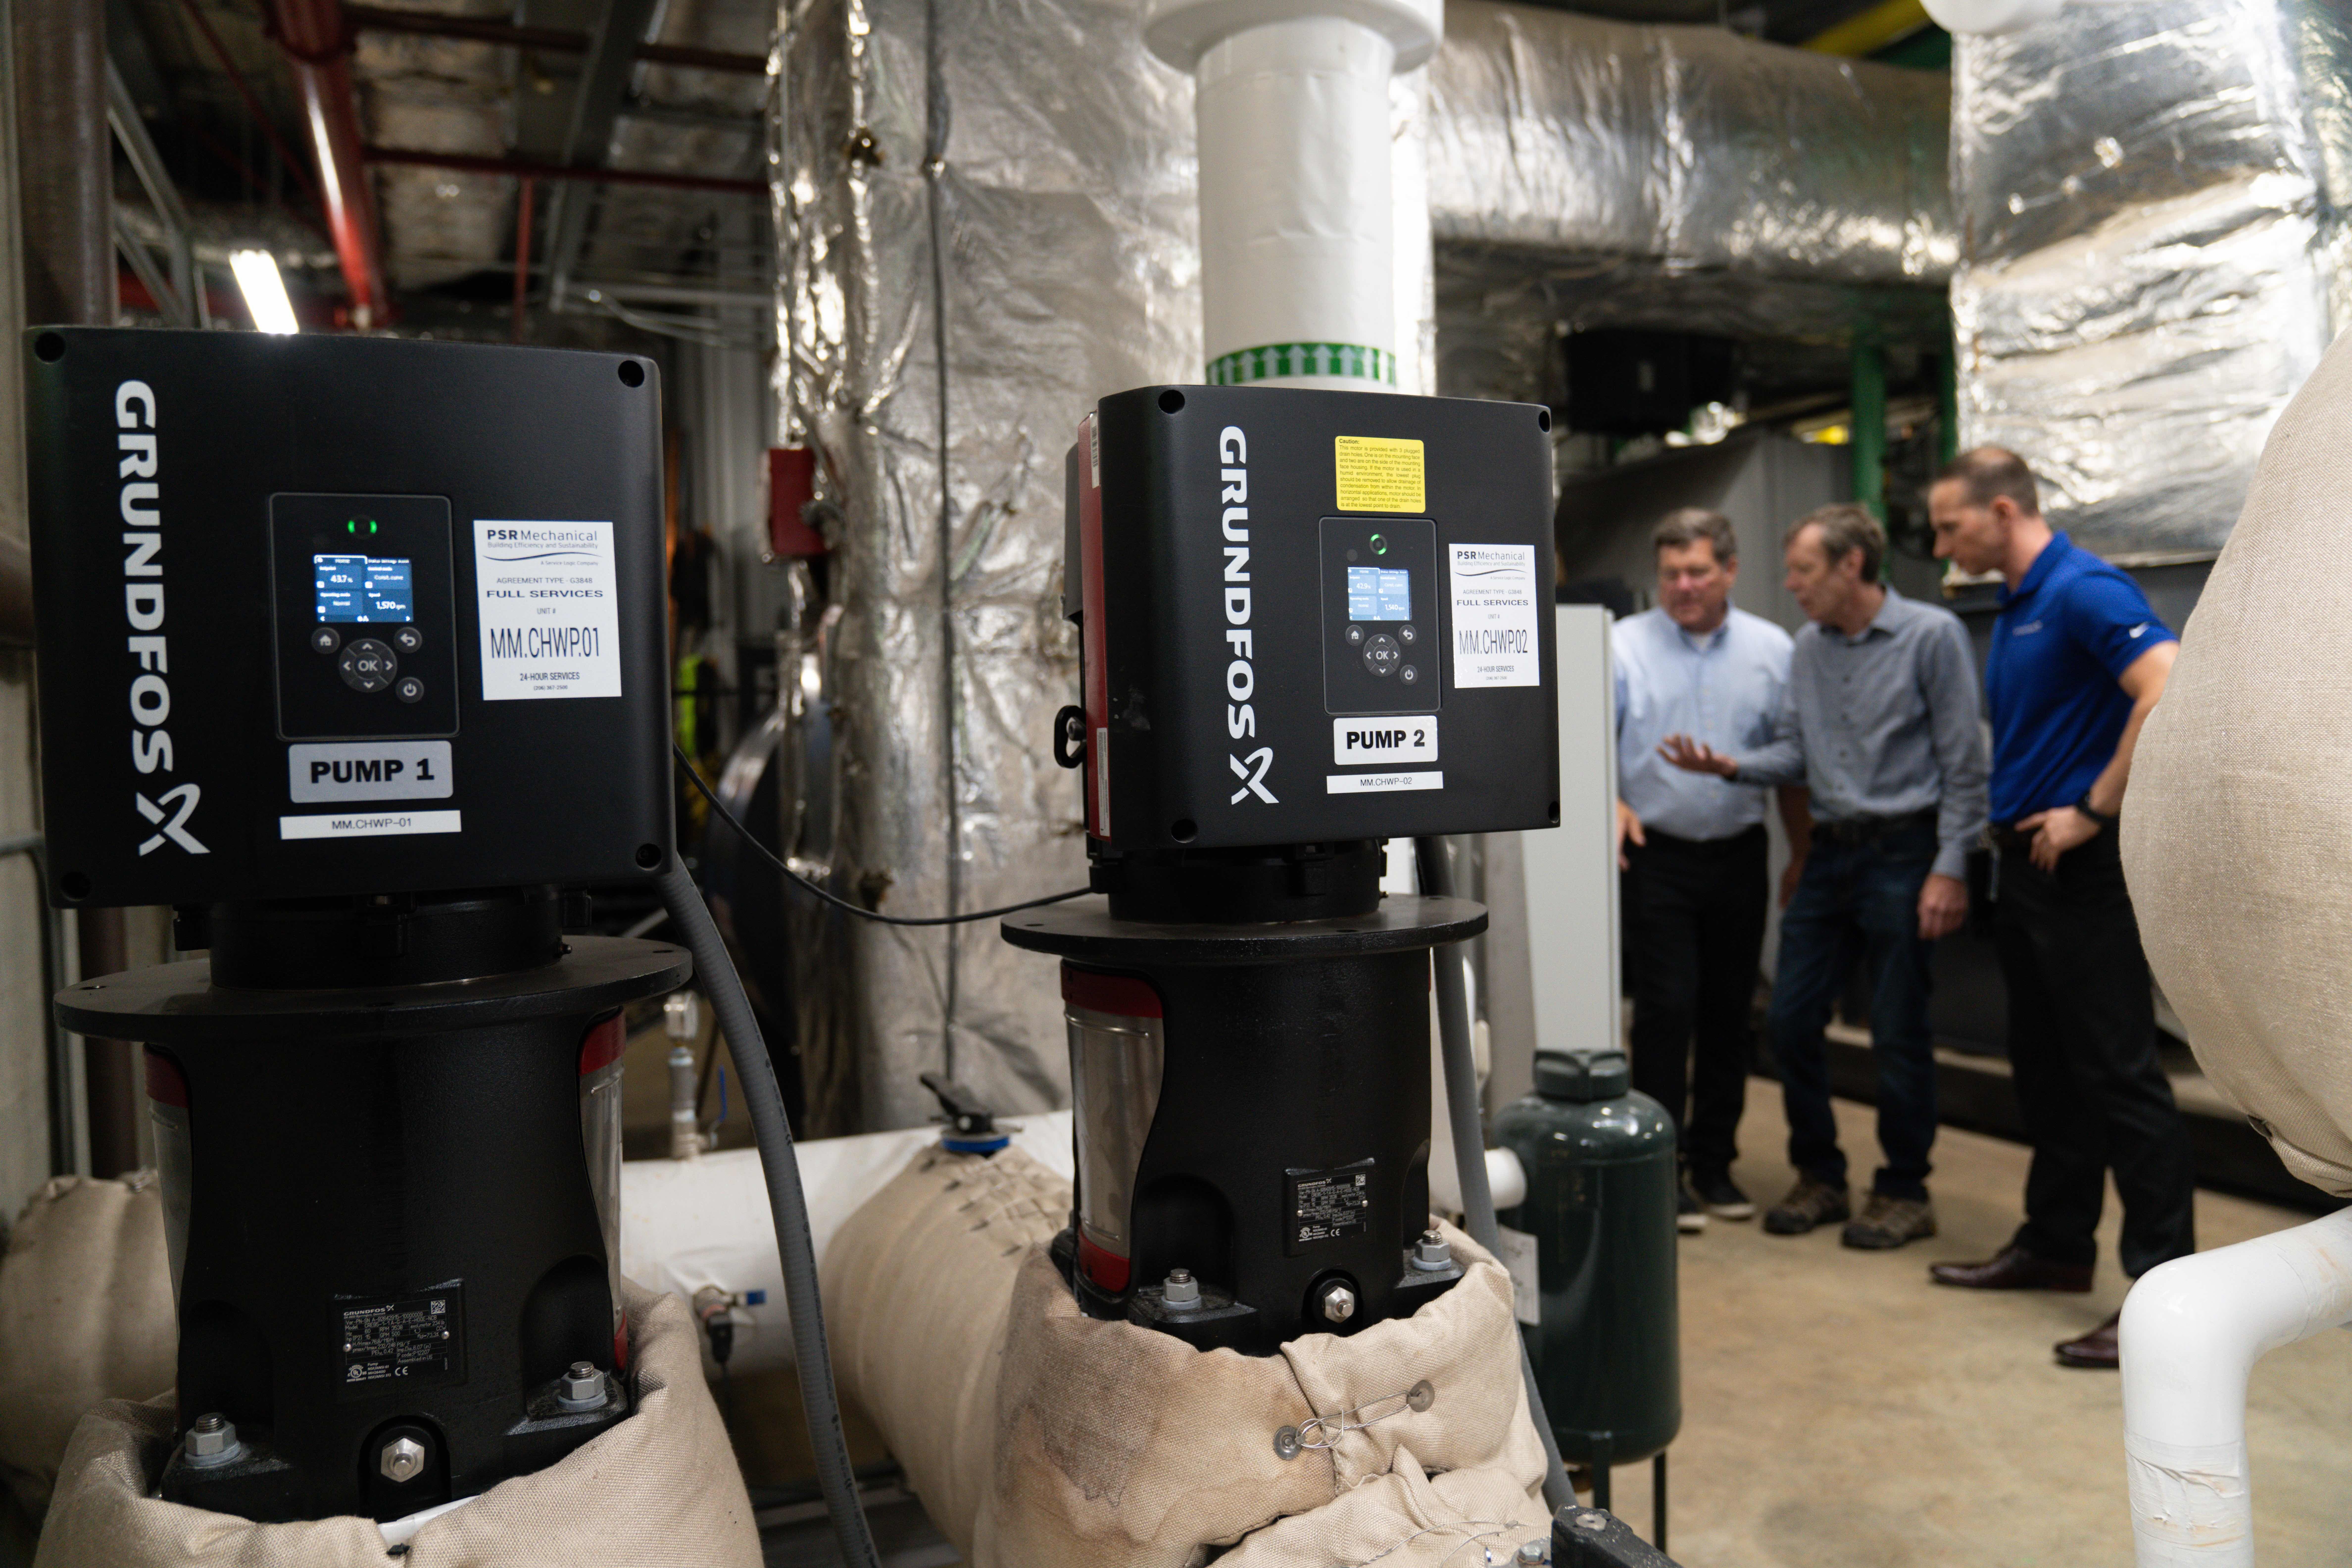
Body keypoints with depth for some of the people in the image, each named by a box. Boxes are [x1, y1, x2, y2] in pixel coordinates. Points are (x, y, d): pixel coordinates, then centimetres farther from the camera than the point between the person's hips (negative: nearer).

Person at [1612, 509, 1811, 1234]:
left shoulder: (1772, 650, 7)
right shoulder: (1625, 645, 0)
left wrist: (1805, 859, 10)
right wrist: (1612, 802, -21)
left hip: (1738, 854, 3)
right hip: (1656, 854, -3)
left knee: (1730, 1012, 9)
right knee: (1666, 1009, -5)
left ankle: (1714, 1162, 22)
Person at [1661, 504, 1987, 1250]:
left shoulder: (1932, 635, -7)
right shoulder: (1807, 648, 11)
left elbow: (1963, 761, -8)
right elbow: (1794, 751, 10)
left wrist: (1950, 868, -12)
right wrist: (1729, 765, -9)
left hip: (1902, 852, -6)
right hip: (1830, 852, 6)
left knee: (1897, 1030, 1)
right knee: (1789, 1017, 6)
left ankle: (1904, 1192, 18)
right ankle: (1819, 1178, 22)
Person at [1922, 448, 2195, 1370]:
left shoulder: (2085, 592, -14)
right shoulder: (2016, 609, 15)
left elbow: (2171, 692, -28)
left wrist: (2094, 812, -21)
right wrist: (2010, 823, 13)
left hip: (2082, 870, -10)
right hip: (2025, 862, 10)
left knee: (2119, 1071, -6)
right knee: (2046, 1069, 16)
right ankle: (2057, 1244, 28)